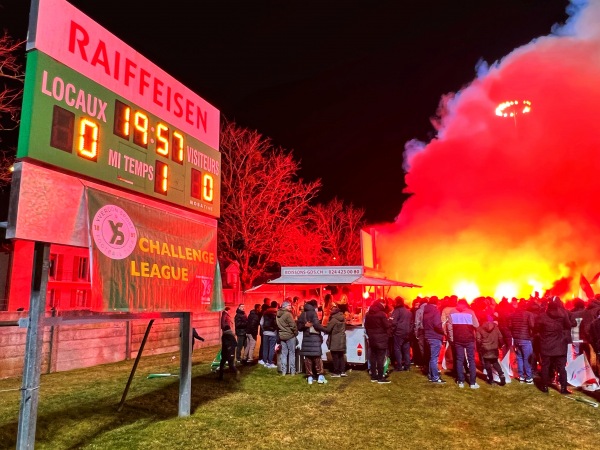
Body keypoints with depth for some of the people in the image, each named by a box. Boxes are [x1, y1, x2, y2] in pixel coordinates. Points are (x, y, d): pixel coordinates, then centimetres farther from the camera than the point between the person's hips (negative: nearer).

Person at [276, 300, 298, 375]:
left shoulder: (278, 315, 7)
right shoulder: (288, 314, -16)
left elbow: (278, 325, 7)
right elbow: (293, 325, -16)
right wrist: (296, 333, -1)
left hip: (282, 335, 7)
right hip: (290, 335, -6)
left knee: (284, 353, 10)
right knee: (292, 353, 2)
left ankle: (283, 371, 11)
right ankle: (292, 371, 4)